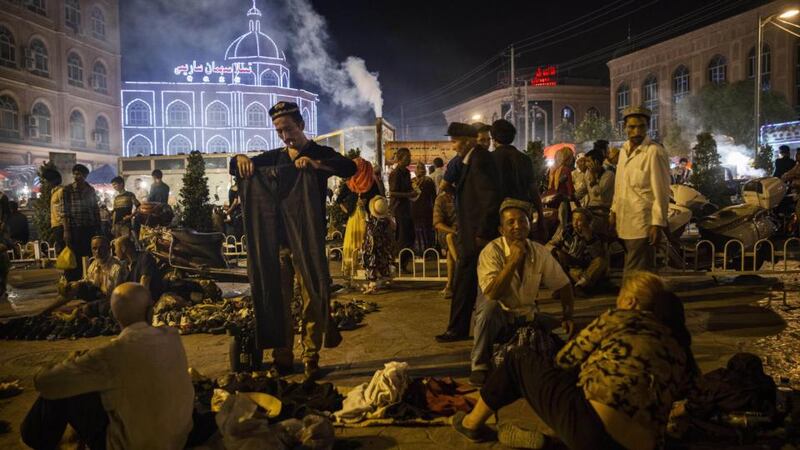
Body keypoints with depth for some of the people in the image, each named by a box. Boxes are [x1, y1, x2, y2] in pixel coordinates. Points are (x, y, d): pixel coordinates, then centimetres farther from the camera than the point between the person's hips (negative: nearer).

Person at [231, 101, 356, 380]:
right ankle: (282, 358, 17)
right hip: (277, 239, 4)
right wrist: (241, 158, -9)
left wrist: (316, 163, -31)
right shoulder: (274, 157, 14)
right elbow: (235, 168, 15)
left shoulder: (321, 154, 2)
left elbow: (350, 168, -16)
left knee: (312, 301, -2)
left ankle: (311, 359, 9)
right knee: (278, 300, 6)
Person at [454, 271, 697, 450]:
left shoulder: (619, 318, 6)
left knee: (521, 358, 16)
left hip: (592, 422, -6)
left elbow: (565, 359, 10)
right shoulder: (680, 348, 19)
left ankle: (472, 423, 31)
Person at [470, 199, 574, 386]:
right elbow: (492, 295, -31)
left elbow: (563, 285, 9)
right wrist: (514, 260, -32)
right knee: (488, 305, -37)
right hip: (497, 317, -4)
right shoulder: (491, 251, -18)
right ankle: (480, 366, -21)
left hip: (526, 317, 4)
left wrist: (567, 317, -2)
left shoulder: (540, 252, -4)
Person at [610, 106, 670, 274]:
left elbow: (661, 192, -13)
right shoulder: (624, 150, 11)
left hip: (642, 224, -7)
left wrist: (658, 224, -16)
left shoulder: (654, 152, -12)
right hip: (624, 222, 7)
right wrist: (614, 212, 15)